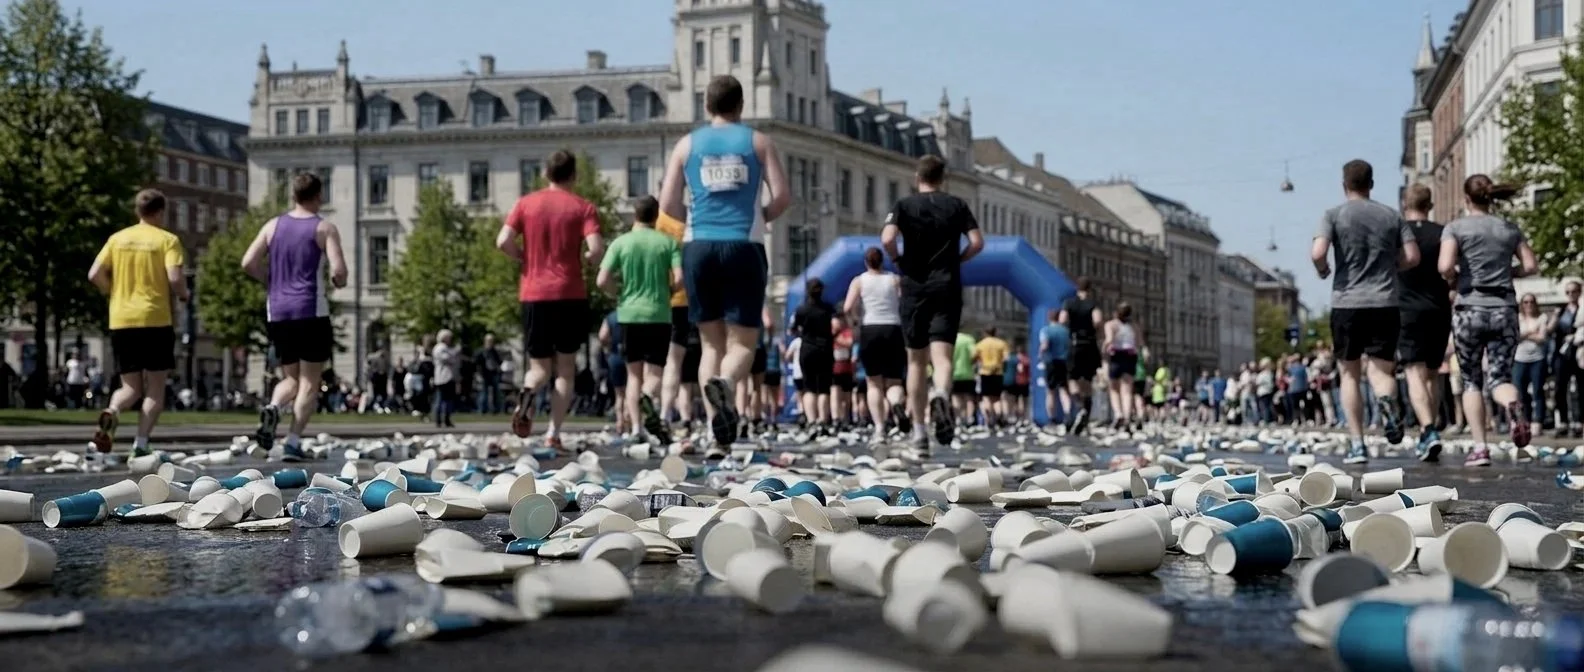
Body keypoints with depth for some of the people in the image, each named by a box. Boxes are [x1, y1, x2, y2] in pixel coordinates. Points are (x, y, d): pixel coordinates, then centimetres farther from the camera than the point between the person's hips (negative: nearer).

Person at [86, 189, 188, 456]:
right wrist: (183, 294, 7)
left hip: (121, 322, 4)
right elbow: (174, 278, -13)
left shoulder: (118, 238, 10)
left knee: (131, 387, 12)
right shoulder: (167, 239, -1)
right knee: (155, 387, 6)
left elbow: (95, 274, 3)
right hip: (155, 321, -4)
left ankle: (112, 412, -19)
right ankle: (141, 443, -6)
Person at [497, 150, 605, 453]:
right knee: (566, 367, 11)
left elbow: (503, 241, -6)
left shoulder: (526, 204, 6)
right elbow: (595, 249, -14)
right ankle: (554, 433, 1)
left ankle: (528, 394, -23)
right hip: (570, 295, -2)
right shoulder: (583, 207, 0)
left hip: (534, 295, 2)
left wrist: (527, 258, 11)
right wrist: (589, 260, 9)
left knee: (540, 367, 11)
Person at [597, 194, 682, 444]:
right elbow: (679, 278, -8)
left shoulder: (621, 243, 0)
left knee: (634, 374, 10)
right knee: (655, 373, 6)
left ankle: (636, 427, 0)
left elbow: (602, 280, -7)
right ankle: (647, 397, -28)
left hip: (629, 314, 1)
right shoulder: (668, 243, 1)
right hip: (659, 315, -1)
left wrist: (620, 295, 11)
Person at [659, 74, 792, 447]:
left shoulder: (687, 144, 9)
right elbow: (783, 196, -2)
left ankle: (715, 421, 0)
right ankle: (725, 383, -30)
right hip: (744, 246, -2)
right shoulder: (758, 142, 6)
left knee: (711, 341, 11)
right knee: (742, 341, 2)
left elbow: (668, 203, 5)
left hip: (700, 247, 2)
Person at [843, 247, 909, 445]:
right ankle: (897, 404, -29)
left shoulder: (859, 281, 4)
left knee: (874, 383, 8)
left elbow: (848, 308, -9)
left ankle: (879, 429, -1)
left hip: (869, 331, -1)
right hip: (893, 331, 1)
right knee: (894, 381, 7)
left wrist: (857, 316, 11)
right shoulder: (895, 280, 8)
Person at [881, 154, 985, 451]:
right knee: (942, 354, -7)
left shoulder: (904, 206, 2)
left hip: (913, 289, 0)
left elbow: (887, 239, -13)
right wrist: (956, 259, 13)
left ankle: (918, 431, 12)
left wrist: (898, 262, 4)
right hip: (947, 288, 0)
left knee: (916, 360, 9)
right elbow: (977, 243, -2)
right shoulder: (957, 205, 7)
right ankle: (940, 395, -41)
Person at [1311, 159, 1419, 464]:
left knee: (1350, 374, 9)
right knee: (1381, 369, 6)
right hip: (1385, 305, 2)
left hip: (1347, 304, -1)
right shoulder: (1392, 216, 10)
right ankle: (1388, 399, -31)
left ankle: (1357, 444, 6)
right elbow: (1412, 257, 4)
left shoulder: (1334, 215, 1)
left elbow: (1317, 253, -14)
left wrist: (1323, 270, 7)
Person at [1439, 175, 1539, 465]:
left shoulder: (1456, 227, -3)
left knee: (1471, 380, 9)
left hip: (1471, 309, -2)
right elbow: (1530, 266, 6)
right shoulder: (1509, 228, 8)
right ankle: (1512, 405, -32)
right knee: (1499, 377, 5)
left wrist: (1453, 279, 4)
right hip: (1505, 309, 2)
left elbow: (1445, 266, -16)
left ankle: (1480, 448, 2)